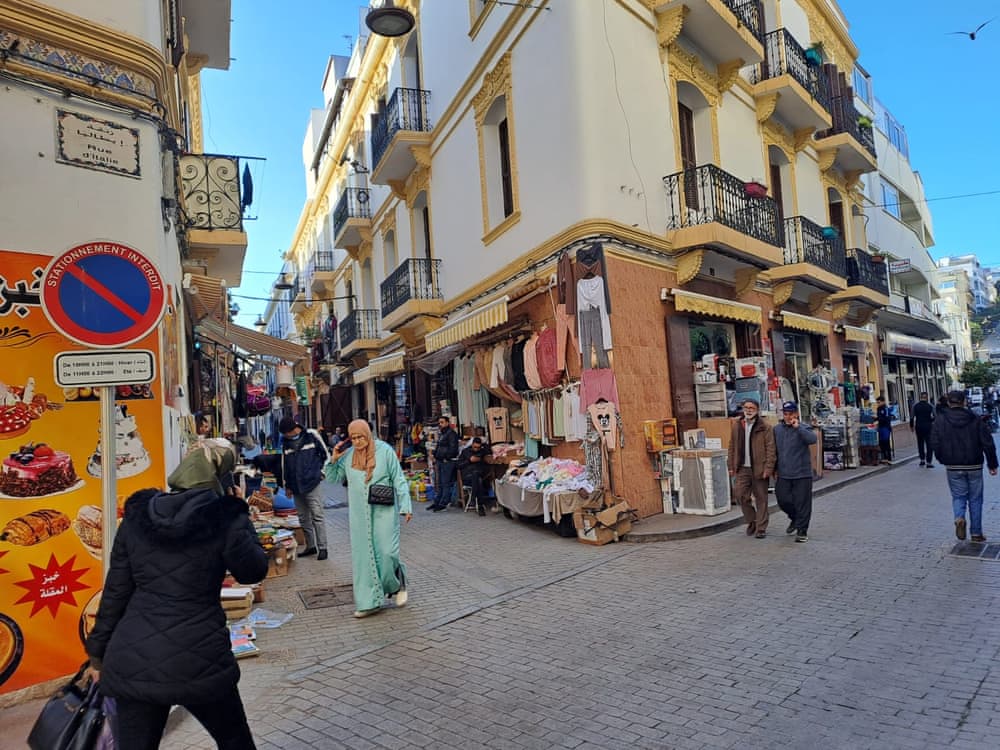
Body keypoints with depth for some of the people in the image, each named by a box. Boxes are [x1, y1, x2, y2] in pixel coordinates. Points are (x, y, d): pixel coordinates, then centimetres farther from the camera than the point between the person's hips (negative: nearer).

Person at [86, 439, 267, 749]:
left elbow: (115, 590, 7)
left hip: (131, 659, 4)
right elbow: (254, 571, 3)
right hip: (197, 660, -3)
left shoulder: (137, 515, 2)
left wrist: (99, 651, 18)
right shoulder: (225, 517, -11)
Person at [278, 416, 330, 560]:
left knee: (317, 516, -5)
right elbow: (284, 464, 14)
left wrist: (321, 471, 0)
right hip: (296, 486, 5)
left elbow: (326, 454, 4)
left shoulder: (311, 435, -4)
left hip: (313, 483, -5)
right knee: (303, 518, 12)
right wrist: (286, 485, 14)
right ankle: (310, 546, 23)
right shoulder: (285, 442, 7)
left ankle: (322, 548, 0)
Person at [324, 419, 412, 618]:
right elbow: (332, 479, 14)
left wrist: (405, 507, -9)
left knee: (386, 553, -6)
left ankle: (398, 584, 24)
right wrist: (333, 459, -3)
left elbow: (399, 481, -2)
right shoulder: (347, 455, 5)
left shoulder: (385, 451, -5)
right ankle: (369, 601, 14)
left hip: (384, 511, -3)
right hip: (359, 514, 4)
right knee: (362, 556, 5)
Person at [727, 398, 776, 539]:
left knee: (761, 499, 4)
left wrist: (768, 468, -14)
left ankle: (761, 528, 15)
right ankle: (751, 521, 21)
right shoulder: (736, 426, 9)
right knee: (740, 495, -2)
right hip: (742, 469, 3)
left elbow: (770, 449, -7)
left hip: (759, 469, -3)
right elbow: (732, 447, 12)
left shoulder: (765, 427, -4)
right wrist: (732, 466, 8)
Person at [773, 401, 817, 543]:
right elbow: (774, 450, 15)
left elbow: (812, 439, -26)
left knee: (802, 503, 0)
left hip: (802, 474, -4)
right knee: (783, 500, 6)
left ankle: (802, 531, 12)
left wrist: (797, 427, -27)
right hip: (783, 474, 4)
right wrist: (775, 469, 15)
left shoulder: (802, 428, -5)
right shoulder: (777, 429, 7)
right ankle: (794, 518, 35)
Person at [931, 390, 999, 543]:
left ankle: (959, 518, -17)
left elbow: (934, 443, -7)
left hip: (953, 467, -1)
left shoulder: (940, 420, -5)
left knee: (958, 496, 11)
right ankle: (976, 533, 15)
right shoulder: (975, 419, -3)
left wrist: (944, 460, 8)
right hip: (974, 466, 1)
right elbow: (988, 443, -3)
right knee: (975, 499, 11)